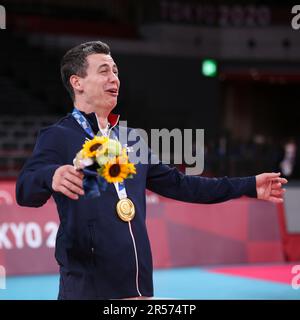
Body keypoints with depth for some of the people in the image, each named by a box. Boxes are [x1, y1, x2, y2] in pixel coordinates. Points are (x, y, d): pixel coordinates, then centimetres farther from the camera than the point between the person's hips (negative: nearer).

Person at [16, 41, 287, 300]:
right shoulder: (57, 137, -4)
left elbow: (177, 183, 23)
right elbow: (26, 191, -20)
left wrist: (249, 186, 23)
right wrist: (51, 176, -44)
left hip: (140, 284, 6)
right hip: (88, 286, -6)